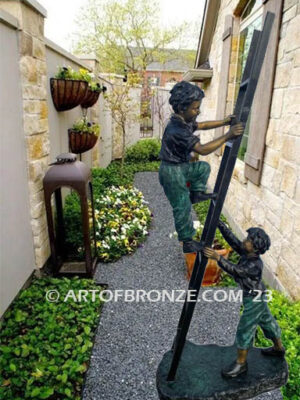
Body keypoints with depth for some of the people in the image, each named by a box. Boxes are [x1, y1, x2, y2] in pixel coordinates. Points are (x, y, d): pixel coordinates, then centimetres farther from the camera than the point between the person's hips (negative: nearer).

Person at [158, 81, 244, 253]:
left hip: (181, 167, 9)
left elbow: (202, 125, 18)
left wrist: (225, 121, 11)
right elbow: (203, 150, -31)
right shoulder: (177, 130, -29)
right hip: (172, 173, -9)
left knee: (203, 167, 21)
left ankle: (196, 193, 26)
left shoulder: (184, 122, 0)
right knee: (183, 209, 3)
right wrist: (227, 136, -27)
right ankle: (187, 242, 18)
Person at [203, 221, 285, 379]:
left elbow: (235, 270, -46)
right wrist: (218, 222, -19)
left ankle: (241, 363, 15)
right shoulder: (246, 253, -9)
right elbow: (231, 239, -11)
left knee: (245, 330, 0)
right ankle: (278, 348, 49)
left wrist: (217, 257, -57)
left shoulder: (255, 264, -32)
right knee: (267, 321, 26)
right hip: (257, 297, 9)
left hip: (255, 299, -9)